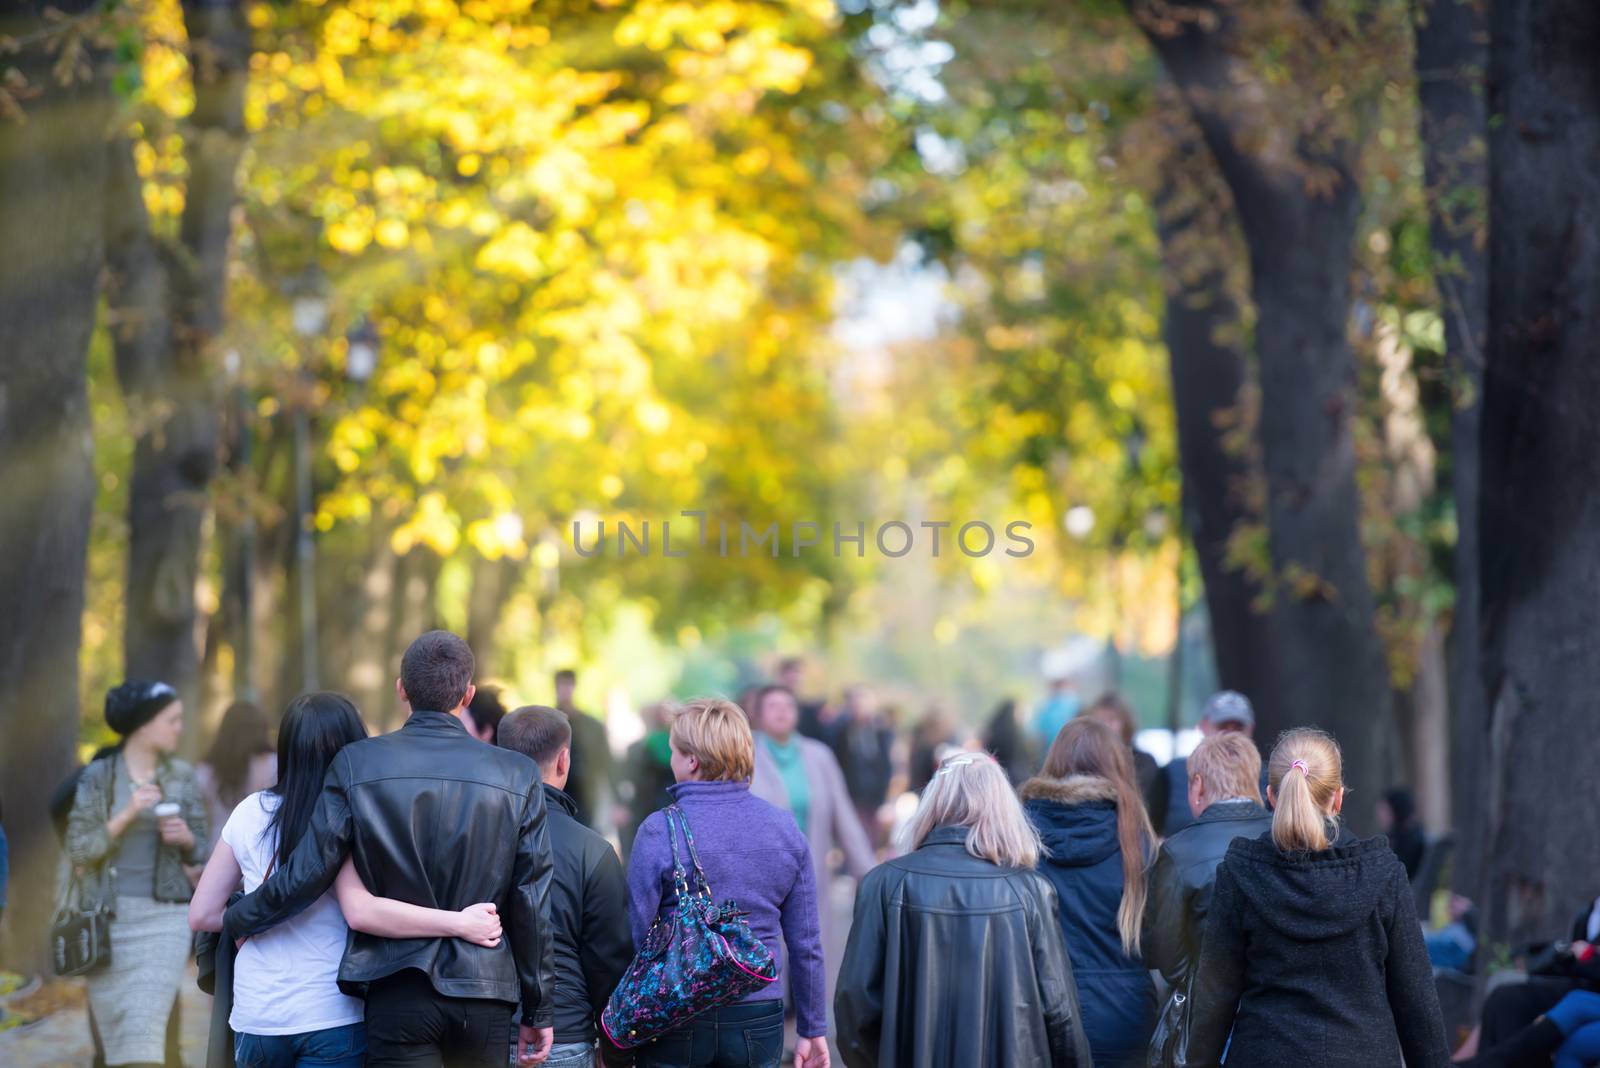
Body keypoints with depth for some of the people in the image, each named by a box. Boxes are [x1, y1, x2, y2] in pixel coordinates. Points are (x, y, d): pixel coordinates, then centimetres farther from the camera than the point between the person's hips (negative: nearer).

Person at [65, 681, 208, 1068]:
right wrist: (126, 816, -17)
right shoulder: (97, 776, -2)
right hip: (108, 916, 0)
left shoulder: (183, 777, 4)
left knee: (144, 1027, -13)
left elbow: (200, 850, 11)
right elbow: (77, 851, -5)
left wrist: (186, 837, -11)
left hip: (164, 918, 0)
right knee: (113, 1029, 5)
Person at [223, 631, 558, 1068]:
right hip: (484, 996, 2)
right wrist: (539, 1010, 10)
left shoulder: (357, 764, -4)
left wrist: (234, 921, 15)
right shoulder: (518, 775, -1)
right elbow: (531, 903, 2)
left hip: (398, 990, -2)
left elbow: (306, 874, -3)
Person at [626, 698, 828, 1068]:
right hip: (758, 1022, 3)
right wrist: (812, 1029, 14)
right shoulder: (784, 828, 3)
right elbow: (805, 943, 6)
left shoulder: (659, 830, -9)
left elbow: (635, 937, -9)